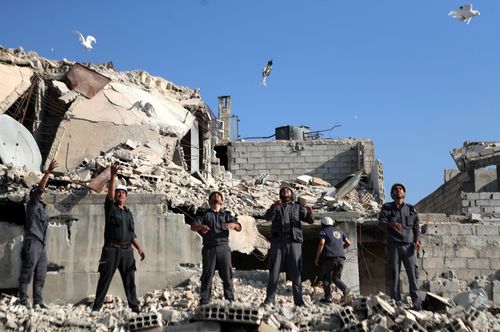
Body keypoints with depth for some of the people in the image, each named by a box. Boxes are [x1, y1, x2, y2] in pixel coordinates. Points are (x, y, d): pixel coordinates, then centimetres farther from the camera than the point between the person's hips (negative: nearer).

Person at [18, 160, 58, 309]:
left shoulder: (41, 208, 22)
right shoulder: (32, 205, 0)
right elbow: (39, 188, -15)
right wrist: (48, 172, -25)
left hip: (42, 245, 8)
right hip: (32, 244, -8)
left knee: (41, 275, 6)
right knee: (27, 274, -5)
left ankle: (38, 301, 9)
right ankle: (23, 301, -2)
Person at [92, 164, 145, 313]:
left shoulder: (128, 213, 20)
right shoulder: (110, 208, 6)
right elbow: (110, 194, -13)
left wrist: (140, 249, 12)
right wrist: (113, 177, -26)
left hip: (127, 250, 4)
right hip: (111, 249, -4)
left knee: (130, 280, 5)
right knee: (105, 279, -2)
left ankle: (134, 306, 10)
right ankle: (97, 307, 2)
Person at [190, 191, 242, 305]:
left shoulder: (226, 214, 18)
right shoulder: (205, 214, 15)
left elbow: (239, 227, 8)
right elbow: (193, 226, 3)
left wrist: (234, 224, -17)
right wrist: (201, 226, -21)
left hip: (223, 247, 1)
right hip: (209, 248, -1)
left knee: (227, 274, -2)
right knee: (207, 275, -2)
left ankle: (230, 300, 3)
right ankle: (204, 301, 2)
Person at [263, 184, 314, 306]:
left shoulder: (298, 207, 16)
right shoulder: (276, 207, 15)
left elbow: (309, 220, 4)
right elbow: (267, 217, -5)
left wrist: (310, 213, -19)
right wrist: (273, 207, -24)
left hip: (294, 242, 1)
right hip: (277, 242, 0)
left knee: (296, 273, -1)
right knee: (274, 271, -1)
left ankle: (298, 300, 1)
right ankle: (269, 299, 2)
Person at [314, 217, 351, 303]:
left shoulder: (324, 231, 6)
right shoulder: (339, 231, 22)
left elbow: (321, 243, -10)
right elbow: (348, 243, 20)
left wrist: (317, 258, -5)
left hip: (330, 258, -5)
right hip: (341, 258, 5)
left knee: (326, 278, 8)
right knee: (336, 278, 14)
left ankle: (328, 298, -1)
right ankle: (345, 288, -13)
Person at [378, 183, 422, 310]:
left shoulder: (411, 209, 14)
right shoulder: (387, 208, 8)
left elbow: (416, 226, 16)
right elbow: (380, 222, -6)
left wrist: (417, 240, -2)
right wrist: (391, 224, -28)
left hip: (409, 246, 1)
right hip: (394, 246, -1)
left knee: (413, 274, -5)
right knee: (394, 275, -3)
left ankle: (417, 303, -1)